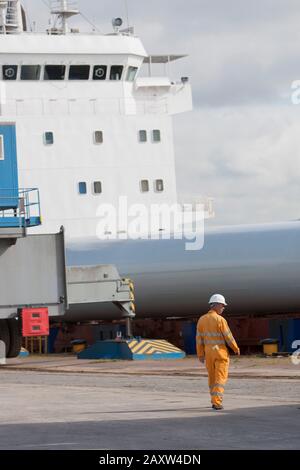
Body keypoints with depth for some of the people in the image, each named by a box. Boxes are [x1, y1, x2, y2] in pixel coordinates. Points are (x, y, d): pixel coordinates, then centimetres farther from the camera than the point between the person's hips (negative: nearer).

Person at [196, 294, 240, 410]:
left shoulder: (202, 320, 2)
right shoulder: (220, 320, -16)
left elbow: (199, 338, 3)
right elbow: (228, 337, -14)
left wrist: (200, 355, 9)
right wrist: (236, 349, 2)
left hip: (208, 352, 5)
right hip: (221, 352, -5)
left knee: (212, 378, 18)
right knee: (220, 378, -3)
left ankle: (215, 401, 24)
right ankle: (217, 403, -13)